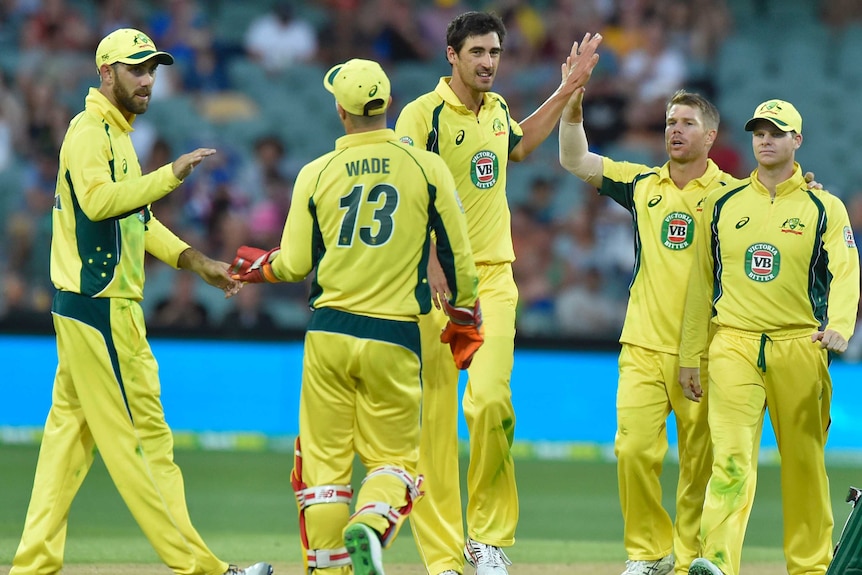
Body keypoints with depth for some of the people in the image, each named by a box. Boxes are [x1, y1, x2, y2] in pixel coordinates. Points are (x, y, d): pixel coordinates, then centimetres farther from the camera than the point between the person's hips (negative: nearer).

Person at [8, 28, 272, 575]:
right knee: (143, 437, -7)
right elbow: (99, 201, -29)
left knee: (69, 433, 8)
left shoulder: (116, 134, 21)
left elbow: (138, 220, 25)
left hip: (89, 307, 10)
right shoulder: (90, 132, -11)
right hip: (101, 308, -10)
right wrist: (171, 174, -33)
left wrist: (198, 261, 16)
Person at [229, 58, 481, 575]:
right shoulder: (427, 167, -1)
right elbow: (458, 255, 3)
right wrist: (466, 321, 17)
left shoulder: (317, 174, 1)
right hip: (394, 338, -1)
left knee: (324, 461, 9)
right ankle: (373, 523, -24)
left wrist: (260, 266, 26)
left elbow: (296, 264, 4)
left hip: (328, 334, 1)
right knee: (394, 458, 7)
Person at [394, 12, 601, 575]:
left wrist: (569, 89, 35)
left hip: (495, 277, 4)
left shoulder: (496, 107, 15)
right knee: (436, 413, -5)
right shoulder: (423, 113, -6)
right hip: (436, 281, -4)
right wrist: (429, 262, -27)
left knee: (490, 399, -15)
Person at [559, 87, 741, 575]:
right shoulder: (643, 184, 11)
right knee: (634, 449, -7)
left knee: (700, 461, 0)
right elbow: (575, 160, 11)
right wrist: (573, 104, -1)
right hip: (644, 346, 2)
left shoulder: (730, 193, 2)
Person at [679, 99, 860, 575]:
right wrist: (690, 357, 13)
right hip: (734, 345, 1)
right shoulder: (720, 205, 13)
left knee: (804, 463, 5)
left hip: (800, 348, 0)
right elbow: (701, 284, 16)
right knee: (731, 455, -15)